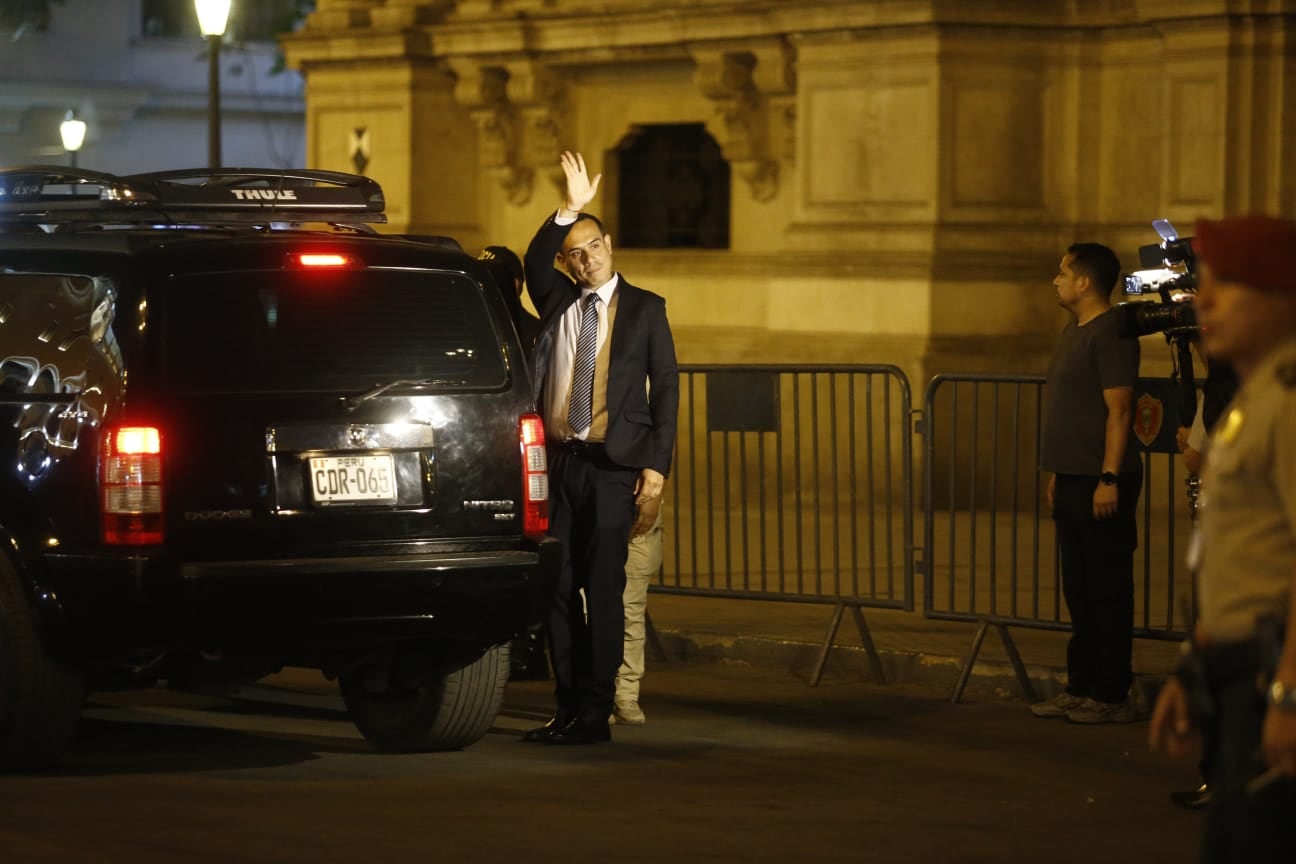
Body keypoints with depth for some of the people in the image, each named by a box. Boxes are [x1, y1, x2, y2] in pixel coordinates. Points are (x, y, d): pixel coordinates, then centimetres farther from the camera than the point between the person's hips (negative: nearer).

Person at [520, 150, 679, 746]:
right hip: (557, 462, 3)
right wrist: (568, 210, -17)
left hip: (613, 466, -3)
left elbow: (665, 389, 2)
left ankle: (595, 713, -3)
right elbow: (533, 264, -6)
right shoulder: (556, 302, 13)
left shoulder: (645, 310, 5)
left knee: (604, 587, -6)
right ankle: (567, 708, 11)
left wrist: (656, 466, -6)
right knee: (558, 587, 4)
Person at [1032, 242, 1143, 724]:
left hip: (1102, 483, -10)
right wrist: (1057, 474, 20)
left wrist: (1108, 479, -22)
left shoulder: (1111, 333, -13)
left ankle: (1111, 697, -1)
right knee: (1079, 591, 12)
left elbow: (1118, 410, -18)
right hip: (1072, 479, 10)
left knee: (1108, 592, -5)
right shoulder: (1073, 332, 16)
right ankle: (1080, 689, 18)